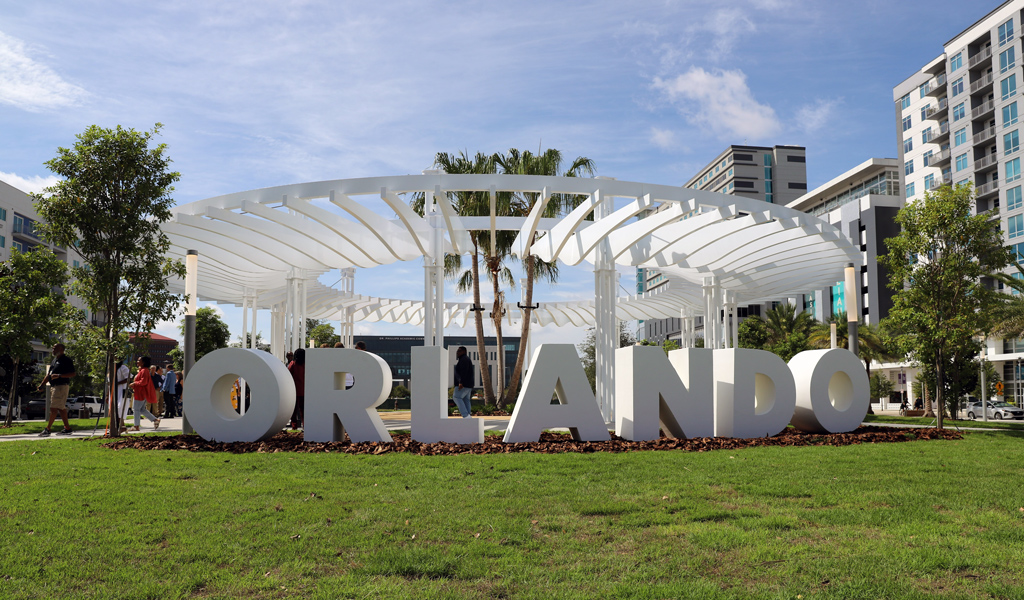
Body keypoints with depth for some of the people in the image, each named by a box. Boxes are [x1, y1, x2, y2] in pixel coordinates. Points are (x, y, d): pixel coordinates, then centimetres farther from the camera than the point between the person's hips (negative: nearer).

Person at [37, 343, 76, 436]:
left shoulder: (67, 360, -9)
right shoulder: (55, 360, 19)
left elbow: (73, 374, -15)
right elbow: (49, 375, 24)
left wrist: (59, 375, -22)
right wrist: (41, 385, 17)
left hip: (62, 386, -9)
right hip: (54, 386, 9)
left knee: (54, 408, -9)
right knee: (61, 408, 9)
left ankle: (47, 429, -8)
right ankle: (67, 428, 13)